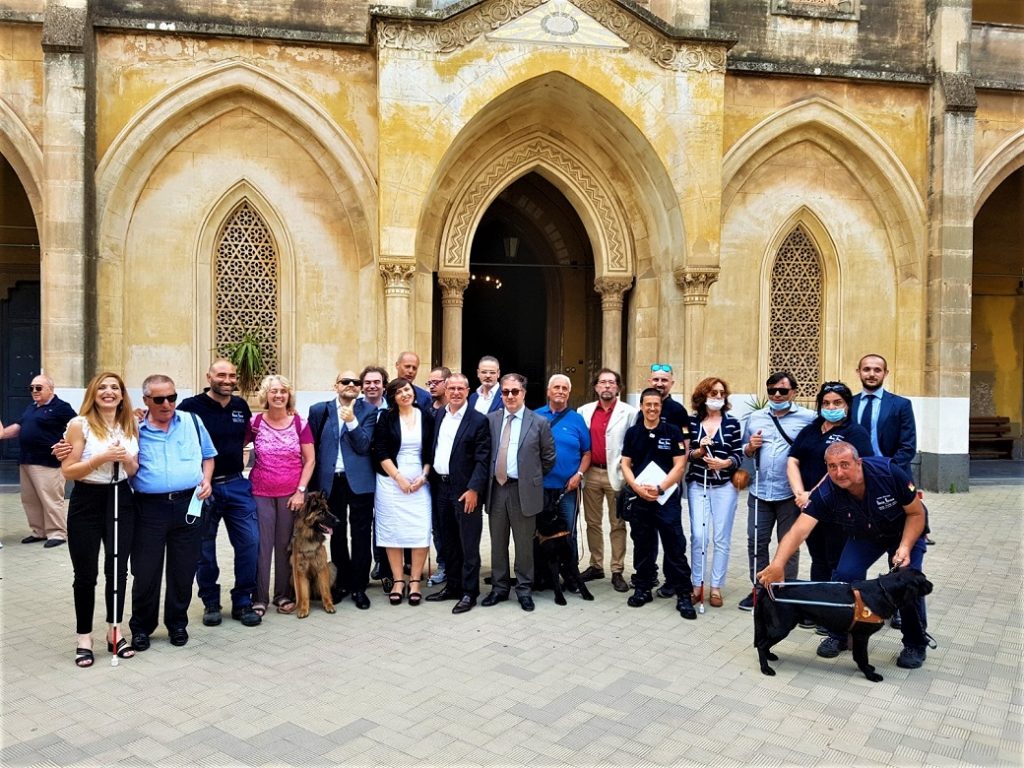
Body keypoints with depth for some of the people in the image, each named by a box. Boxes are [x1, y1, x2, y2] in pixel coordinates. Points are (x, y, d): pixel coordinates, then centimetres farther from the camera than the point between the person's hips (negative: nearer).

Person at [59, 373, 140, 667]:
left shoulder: (131, 425, 5)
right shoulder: (80, 424, -7)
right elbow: (67, 471, -10)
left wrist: (127, 460, -11)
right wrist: (102, 457, -22)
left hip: (121, 501, 4)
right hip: (87, 503, -3)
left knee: (118, 570, 9)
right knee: (86, 574, 4)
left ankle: (114, 631, 24)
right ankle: (84, 638, 18)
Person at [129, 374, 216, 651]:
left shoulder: (192, 422, 7)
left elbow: (208, 455, 17)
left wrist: (206, 480, 1)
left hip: (188, 505, 2)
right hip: (149, 508, -1)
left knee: (183, 570, 10)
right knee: (145, 572, 5)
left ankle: (177, 623, 28)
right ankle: (141, 627, 24)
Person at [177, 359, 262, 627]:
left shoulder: (241, 405, 6)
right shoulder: (191, 406, -10)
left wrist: (236, 452, 10)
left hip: (237, 485, 4)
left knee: (250, 541, 1)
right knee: (204, 547, 9)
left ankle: (242, 602, 15)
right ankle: (210, 603, 26)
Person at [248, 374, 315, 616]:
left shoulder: (299, 423, -2)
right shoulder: (255, 423, -1)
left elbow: (310, 460, 0)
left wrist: (301, 490, -5)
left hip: (291, 494, 0)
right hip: (261, 494, 0)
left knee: (286, 545, 6)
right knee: (261, 545, 1)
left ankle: (285, 595, 19)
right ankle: (260, 598, 12)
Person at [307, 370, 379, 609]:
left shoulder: (368, 411, 0)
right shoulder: (319, 410, 5)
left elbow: (364, 446, -8)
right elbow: (311, 447, 6)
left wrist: (351, 421, -20)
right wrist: (312, 484, 3)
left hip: (359, 481, -2)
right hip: (330, 481, 2)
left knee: (360, 535, 3)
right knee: (337, 534, 13)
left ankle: (359, 587, 14)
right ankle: (342, 582, 28)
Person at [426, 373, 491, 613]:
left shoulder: (478, 420, -8)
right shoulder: (437, 416, 9)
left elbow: (482, 460, -12)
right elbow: (432, 449, 13)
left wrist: (473, 490, -18)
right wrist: (431, 480, 6)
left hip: (465, 490, -6)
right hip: (440, 487, 6)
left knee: (468, 544, 1)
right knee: (448, 542, 16)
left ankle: (469, 592, 12)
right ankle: (453, 585, 28)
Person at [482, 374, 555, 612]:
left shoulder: (539, 422, -3)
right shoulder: (490, 419, 4)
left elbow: (548, 458, 3)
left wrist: (532, 479, 6)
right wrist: (487, 479, 5)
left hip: (523, 491, -3)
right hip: (495, 488, 3)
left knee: (524, 544, 7)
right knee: (498, 543, 12)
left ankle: (524, 590, 20)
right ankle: (499, 587, 25)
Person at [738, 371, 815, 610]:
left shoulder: (808, 418, -3)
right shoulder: (755, 418, 11)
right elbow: (744, 452, 18)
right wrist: (750, 447, -4)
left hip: (791, 494, -4)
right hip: (760, 492, 4)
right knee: (756, 542, 8)